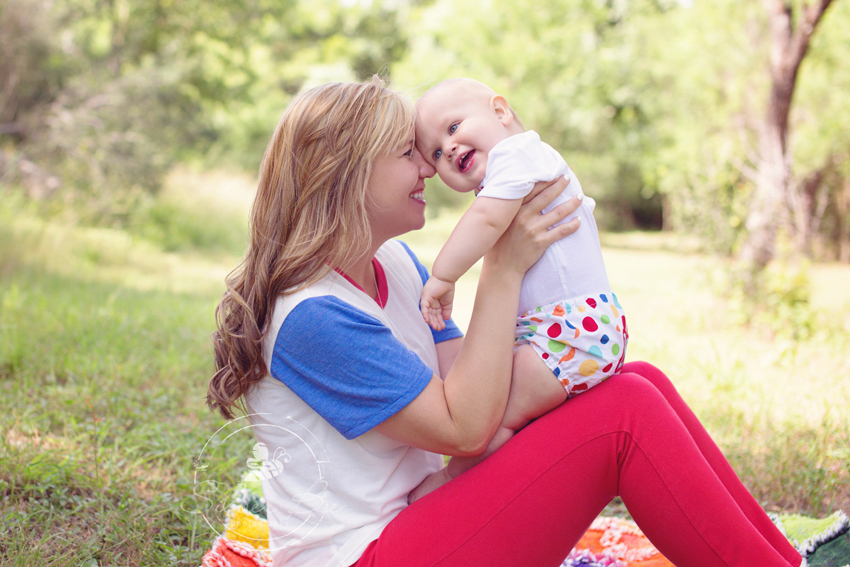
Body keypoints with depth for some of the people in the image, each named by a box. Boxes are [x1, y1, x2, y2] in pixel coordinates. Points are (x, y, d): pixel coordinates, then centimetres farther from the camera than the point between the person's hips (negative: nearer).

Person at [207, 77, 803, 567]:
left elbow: (466, 381, 6)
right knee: (624, 415, -19)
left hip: (422, 511, 9)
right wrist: (504, 268, -20)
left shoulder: (397, 262, 8)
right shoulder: (311, 315, -20)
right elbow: (464, 427, -21)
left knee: (641, 381, -2)